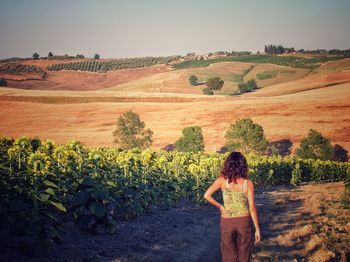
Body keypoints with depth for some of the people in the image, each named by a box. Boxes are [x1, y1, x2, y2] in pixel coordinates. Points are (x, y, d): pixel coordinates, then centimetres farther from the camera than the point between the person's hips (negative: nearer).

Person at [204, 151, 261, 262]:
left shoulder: (222, 180, -9)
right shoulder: (248, 183, -10)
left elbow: (207, 195, -16)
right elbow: (252, 208, -9)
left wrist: (220, 206, -1)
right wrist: (257, 229, -2)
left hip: (227, 222, 0)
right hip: (244, 222, 0)